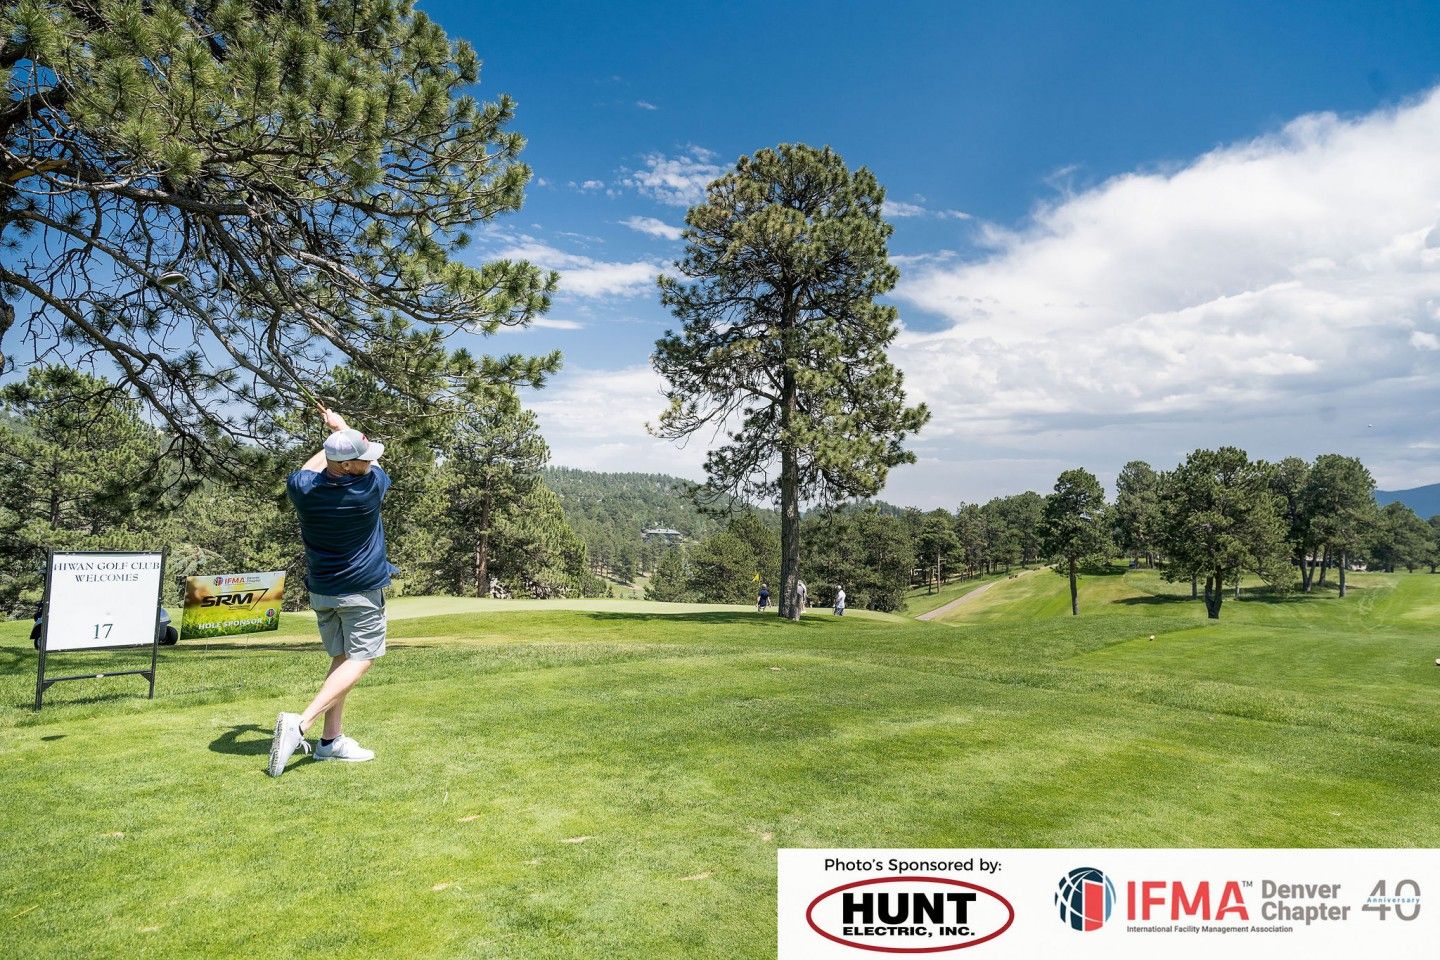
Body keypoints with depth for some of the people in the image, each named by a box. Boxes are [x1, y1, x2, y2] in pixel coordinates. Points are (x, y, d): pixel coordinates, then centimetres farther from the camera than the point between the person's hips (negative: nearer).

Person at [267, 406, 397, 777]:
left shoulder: (302, 488, -9)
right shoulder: (370, 488, -21)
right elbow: (373, 468, 4)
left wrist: (336, 439, 24)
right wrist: (342, 427, 15)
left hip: (321, 590, 6)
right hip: (362, 591, -6)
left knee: (341, 659, 16)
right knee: (359, 660, -1)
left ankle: (332, 739, 14)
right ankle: (301, 722, -18)